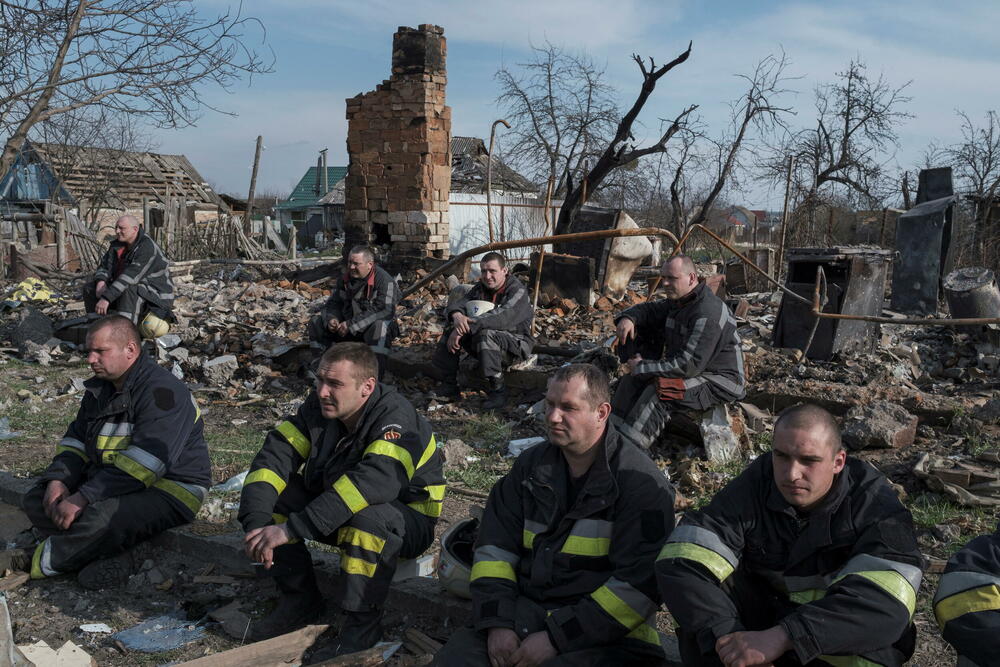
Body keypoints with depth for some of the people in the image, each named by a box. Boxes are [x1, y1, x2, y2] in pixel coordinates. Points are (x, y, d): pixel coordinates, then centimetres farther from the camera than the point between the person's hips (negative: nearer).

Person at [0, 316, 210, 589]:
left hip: (169, 492, -10)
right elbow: (75, 440, 15)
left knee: (101, 520, -35)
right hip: (108, 483, 10)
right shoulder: (99, 389, 11)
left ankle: (37, 563, -5)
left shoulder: (162, 392, -21)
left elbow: (143, 464, -28)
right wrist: (58, 479, -5)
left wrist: (84, 498, -28)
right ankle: (112, 557, -15)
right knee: (37, 500, 1)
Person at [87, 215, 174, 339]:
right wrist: (100, 281, -19)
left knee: (128, 290, -39)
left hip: (155, 295, -9)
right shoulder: (117, 245, 4)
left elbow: (130, 276, -32)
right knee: (89, 289, 4)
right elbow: (105, 266, 6)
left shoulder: (147, 247, -24)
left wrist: (106, 298, -37)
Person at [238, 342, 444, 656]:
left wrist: (290, 529, -46)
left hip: (407, 522, -6)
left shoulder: (395, 418, -28)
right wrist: (257, 523, -30)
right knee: (267, 493, -10)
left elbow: (373, 482, -44)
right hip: (337, 514, 7)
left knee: (366, 517, -39)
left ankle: (363, 621, -15)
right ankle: (299, 599, 3)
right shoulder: (319, 406, -8)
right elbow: (275, 455, -13)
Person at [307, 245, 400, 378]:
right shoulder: (344, 278, 4)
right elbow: (333, 303, 9)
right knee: (316, 322, -3)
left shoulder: (385, 281, -19)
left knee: (379, 327, -40)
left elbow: (384, 310, -30)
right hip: (346, 325, 6)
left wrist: (352, 325, -32)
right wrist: (331, 319, -17)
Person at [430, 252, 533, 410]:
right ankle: (449, 385, -7)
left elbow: (500, 317, -33)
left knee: (486, 335, -36)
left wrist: (465, 326, -38)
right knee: (452, 330, -10)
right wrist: (457, 316, -30)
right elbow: (456, 305, -3)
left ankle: (497, 391, -27)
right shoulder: (480, 288, 7)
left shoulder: (517, 290, -16)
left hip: (517, 344, -7)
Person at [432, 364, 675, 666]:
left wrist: (556, 638, -17)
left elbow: (639, 584, -15)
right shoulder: (531, 465, 8)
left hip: (606, 635, -4)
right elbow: (494, 547, 8)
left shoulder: (642, 483, -9)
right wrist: (498, 623, -6)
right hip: (526, 612, 4)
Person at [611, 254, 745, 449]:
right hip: (695, 371, 10)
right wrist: (628, 318, -4)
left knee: (659, 391, -32)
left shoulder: (708, 313, -25)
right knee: (632, 381, -5)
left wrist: (642, 368, -22)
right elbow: (648, 310, 22)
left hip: (720, 381, -10)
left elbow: (689, 365, -29)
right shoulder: (677, 301, 6)